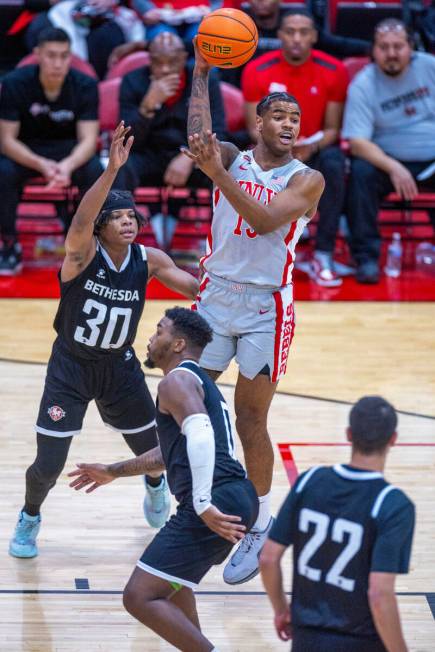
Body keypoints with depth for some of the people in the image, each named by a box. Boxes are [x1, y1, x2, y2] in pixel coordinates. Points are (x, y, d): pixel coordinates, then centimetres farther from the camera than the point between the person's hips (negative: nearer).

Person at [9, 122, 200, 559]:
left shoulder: (148, 260, -9)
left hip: (120, 367, 4)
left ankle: (155, 486, 54)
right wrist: (112, 170, -58)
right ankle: (29, 517, 28)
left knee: (152, 449, 14)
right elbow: (80, 221, -44)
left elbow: (196, 288, 4)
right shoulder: (82, 254, -22)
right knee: (48, 466, -6)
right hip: (71, 366, -4)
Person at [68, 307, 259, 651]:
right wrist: (114, 471, 47)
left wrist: (203, 505, -25)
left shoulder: (177, 381, -2)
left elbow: (200, 435, -22)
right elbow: (175, 450, 42)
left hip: (218, 502, -10)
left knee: (139, 597, -11)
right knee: (171, 579, 34)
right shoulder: (200, 382, 29)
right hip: (240, 498, 10)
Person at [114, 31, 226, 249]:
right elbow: (129, 141, -9)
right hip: (148, 158, 0)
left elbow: (217, 133, -7)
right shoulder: (133, 82, -3)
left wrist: (189, 158, -27)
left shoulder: (206, 82, -1)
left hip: (193, 159, 0)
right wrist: (149, 104, -26)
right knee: (121, 168, -34)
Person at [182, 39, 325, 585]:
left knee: (250, 422, -2)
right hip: (215, 295, 3)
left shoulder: (307, 179, -6)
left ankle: (261, 526, 12)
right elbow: (198, 139, -18)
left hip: (266, 306, -3)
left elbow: (263, 221, -21)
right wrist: (201, 73, -19)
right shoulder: (232, 158, 4)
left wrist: (217, 173, -31)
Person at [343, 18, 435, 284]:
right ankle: (366, 257, -21)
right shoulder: (363, 85, -8)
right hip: (389, 160, -1)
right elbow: (358, 142, -15)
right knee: (361, 171, -31)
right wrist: (393, 168, -31)